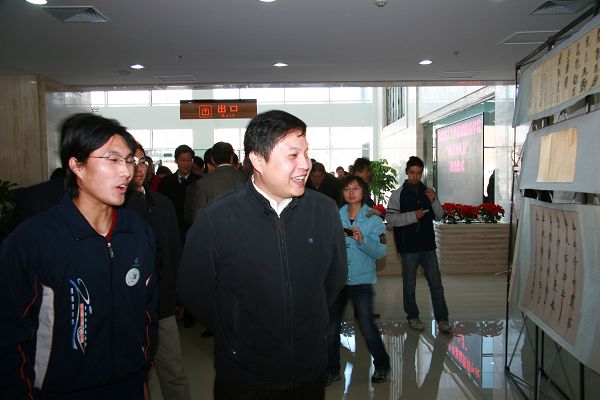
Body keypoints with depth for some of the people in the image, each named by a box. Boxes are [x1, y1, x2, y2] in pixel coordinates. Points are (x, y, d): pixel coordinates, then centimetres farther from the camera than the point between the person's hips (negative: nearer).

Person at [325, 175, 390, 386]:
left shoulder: (373, 220, -3)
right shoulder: (336, 217, 3)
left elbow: (380, 251, -10)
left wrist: (362, 240, -24)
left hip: (361, 280, -3)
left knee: (367, 326, 0)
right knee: (332, 327, 10)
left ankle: (381, 366, 25)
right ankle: (332, 370, 27)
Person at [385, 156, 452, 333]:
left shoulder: (427, 192, 8)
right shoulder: (398, 194, -1)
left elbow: (439, 217, 10)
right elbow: (389, 218, -8)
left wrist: (434, 201, -8)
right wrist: (413, 216, -18)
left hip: (427, 245, 2)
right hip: (408, 246, -2)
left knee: (436, 282, 4)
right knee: (409, 284, 9)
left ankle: (442, 318, 14)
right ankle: (412, 316, 24)